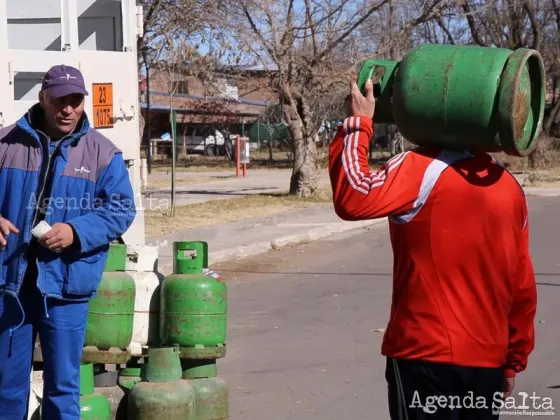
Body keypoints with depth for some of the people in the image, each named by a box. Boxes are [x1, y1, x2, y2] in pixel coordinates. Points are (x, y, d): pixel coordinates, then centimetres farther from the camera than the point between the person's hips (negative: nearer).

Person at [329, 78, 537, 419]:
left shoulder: (422, 169, -12)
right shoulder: (508, 185, 9)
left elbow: (353, 200, -26)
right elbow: (523, 289, 12)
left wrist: (358, 123, -14)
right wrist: (514, 361, 21)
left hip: (427, 357, -6)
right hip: (488, 361, 6)